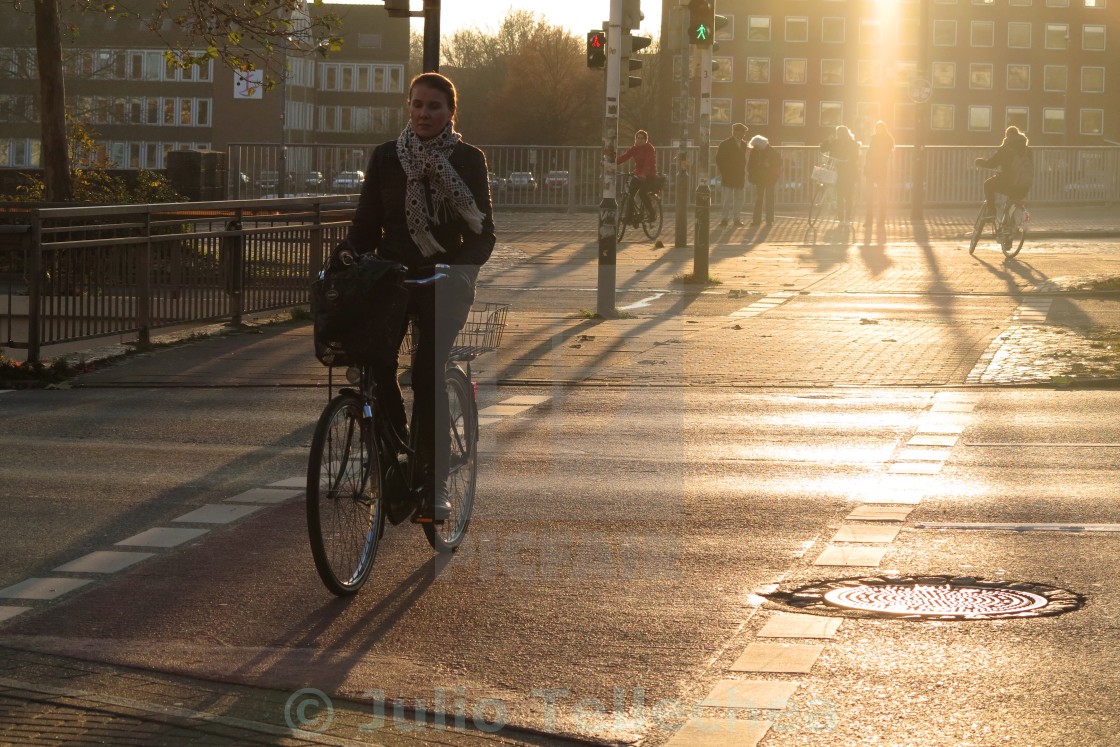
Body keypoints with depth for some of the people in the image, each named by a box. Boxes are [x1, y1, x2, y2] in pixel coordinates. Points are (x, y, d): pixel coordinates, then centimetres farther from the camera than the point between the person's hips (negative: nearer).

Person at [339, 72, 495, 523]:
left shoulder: (469, 160, 3)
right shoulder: (385, 158, 8)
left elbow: (483, 232, 0)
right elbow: (367, 223, 9)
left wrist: (461, 270, -18)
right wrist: (350, 253, -12)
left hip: (444, 282, -2)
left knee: (428, 375, -16)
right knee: (375, 367, -18)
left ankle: (435, 485, -8)